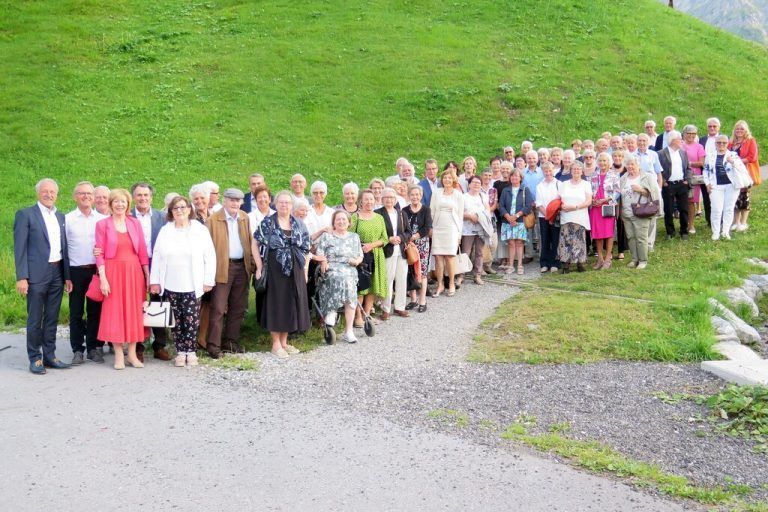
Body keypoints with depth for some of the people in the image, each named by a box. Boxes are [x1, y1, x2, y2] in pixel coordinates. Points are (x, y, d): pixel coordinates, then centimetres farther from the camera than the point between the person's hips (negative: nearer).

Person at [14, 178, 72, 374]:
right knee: (35, 319, 1)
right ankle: (35, 358, 9)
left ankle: (49, 356, 18)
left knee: (52, 318, 10)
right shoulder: (25, 215, -2)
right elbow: (20, 248, -7)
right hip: (37, 274, -5)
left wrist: (67, 276, 10)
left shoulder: (60, 217, 14)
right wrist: (21, 277, -13)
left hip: (57, 274, 5)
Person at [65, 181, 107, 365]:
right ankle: (77, 349, 12)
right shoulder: (67, 219, 2)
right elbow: (62, 246, 1)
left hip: (97, 270, 1)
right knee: (76, 312, 5)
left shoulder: (102, 219, 4)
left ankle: (94, 348, 15)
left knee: (95, 311, 6)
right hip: (75, 271, -1)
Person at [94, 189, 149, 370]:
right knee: (114, 312, 0)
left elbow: (143, 251, 7)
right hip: (113, 272, -3)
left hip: (134, 272, 3)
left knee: (134, 312, 5)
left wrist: (148, 276, 4)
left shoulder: (135, 223, 7)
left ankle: (132, 354, 13)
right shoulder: (102, 224, -1)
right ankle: (119, 355, 7)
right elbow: (100, 254, -4)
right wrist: (103, 278, -11)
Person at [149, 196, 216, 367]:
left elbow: (210, 257, 1)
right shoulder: (165, 231, 7)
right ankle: (180, 352, 12)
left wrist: (208, 280, -3)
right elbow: (157, 257, 7)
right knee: (176, 320, 4)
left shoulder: (201, 230, 1)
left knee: (191, 320, -1)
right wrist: (155, 281, 3)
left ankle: (190, 351, 10)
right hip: (171, 285, 2)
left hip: (193, 285, -2)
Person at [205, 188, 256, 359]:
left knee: (238, 308, 11)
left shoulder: (245, 218, 11)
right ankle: (213, 345, -3)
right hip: (223, 268, -5)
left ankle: (230, 341, 21)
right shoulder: (213, 220, -5)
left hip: (242, 266, 6)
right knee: (218, 308, -6)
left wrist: (252, 262, 7)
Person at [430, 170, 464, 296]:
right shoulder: (436, 193, 10)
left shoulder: (458, 195, 7)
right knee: (438, 257, -3)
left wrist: (459, 231, 2)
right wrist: (430, 227, 3)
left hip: (452, 228, -1)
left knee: (450, 256, -7)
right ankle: (440, 285, 4)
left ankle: (451, 284, 6)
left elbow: (460, 214, 7)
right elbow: (431, 211, 10)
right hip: (437, 228, 2)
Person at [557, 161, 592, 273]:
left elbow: (588, 201, -2)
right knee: (566, 240, -6)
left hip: (580, 218, -1)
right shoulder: (564, 184, 16)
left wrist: (574, 207, -13)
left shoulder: (586, 184, 8)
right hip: (566, 218, 2)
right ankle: (565, 265, -4)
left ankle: (580, 263, 4)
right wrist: (562, 206, -11)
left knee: (579, 241, -5)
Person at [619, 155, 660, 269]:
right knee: (630, 237, 6)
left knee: (641, 237, -6)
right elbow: (620, 193, 26)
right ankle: (635, 259, 16)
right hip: (626, 213, 5)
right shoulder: (623, 179, 15)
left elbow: (652, 193, -5)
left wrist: (641, 190, -16)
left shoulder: (647, 177, -1)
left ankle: (643, 260, 3)